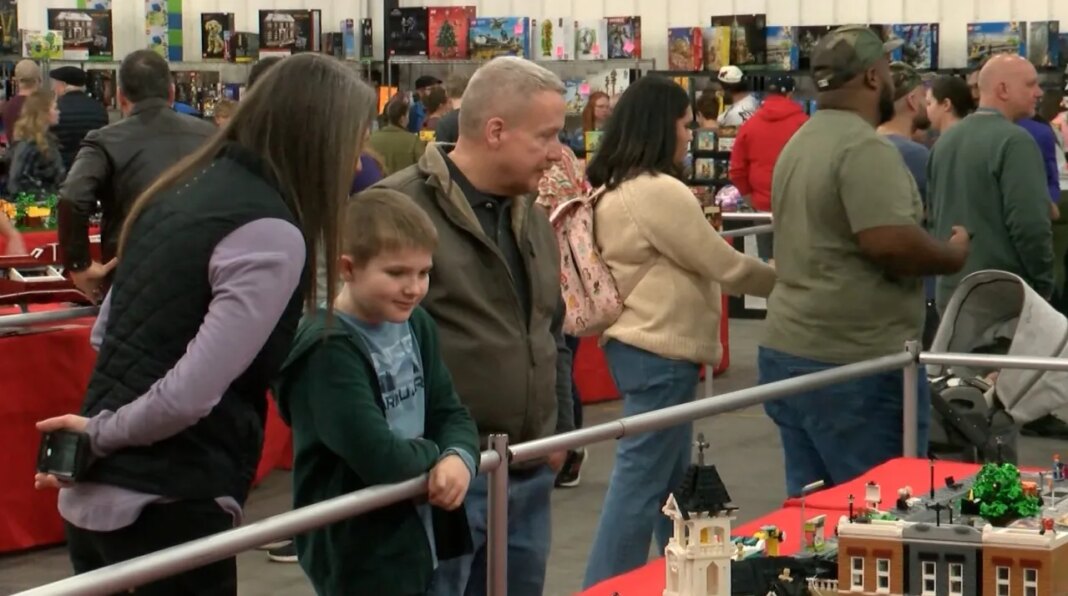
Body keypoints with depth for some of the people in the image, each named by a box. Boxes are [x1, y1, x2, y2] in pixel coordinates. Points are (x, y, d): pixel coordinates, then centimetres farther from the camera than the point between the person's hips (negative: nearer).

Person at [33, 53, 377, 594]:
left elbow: (107, 331, 18)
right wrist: (101, 435, -7)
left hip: (92, 494, 9)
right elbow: (191, 393, -21)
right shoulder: (271, 236, -17)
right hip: (168, 508, -9)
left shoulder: (188, 186, 10)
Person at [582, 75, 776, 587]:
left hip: (637, 341, 10)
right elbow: (722, 266, -14)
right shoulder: (658, 191, -19)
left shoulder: (612, 188, 10)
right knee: (641, 481, -7)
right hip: (661, 351, -10)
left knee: (672, 477, 19)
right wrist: (786, 280, 1)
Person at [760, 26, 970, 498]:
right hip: (853, 363, -9)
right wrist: (954, 254, -6)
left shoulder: (801, 142, 15)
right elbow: (891, 243, -24)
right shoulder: (864, 148, -15)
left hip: (787, 351, 9)